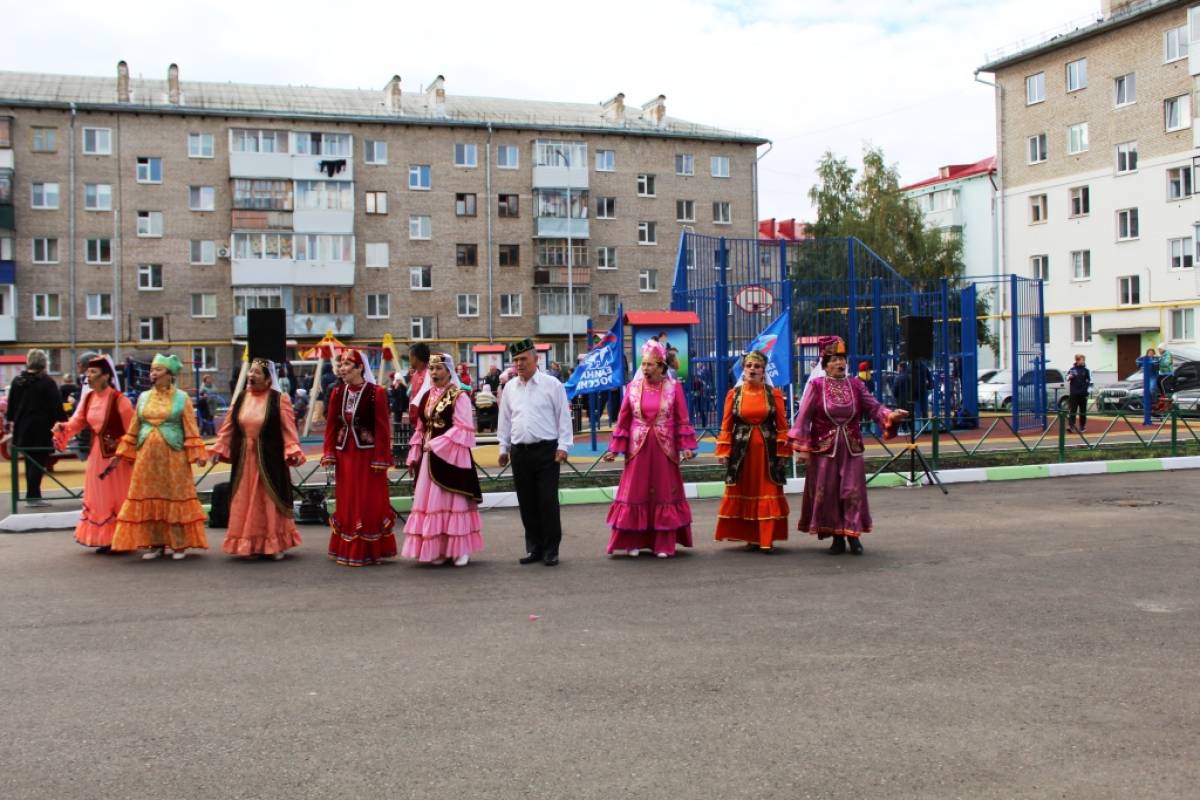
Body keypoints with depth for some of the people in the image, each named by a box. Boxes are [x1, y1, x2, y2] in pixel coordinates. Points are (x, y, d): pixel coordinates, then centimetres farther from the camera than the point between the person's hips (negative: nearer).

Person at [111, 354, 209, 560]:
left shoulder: (181, 397, 1)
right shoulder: (143, 397, 11)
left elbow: (191, 429, -2)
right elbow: (134, 428, 14)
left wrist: (197, 454, -10)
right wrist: (123, 452, 11)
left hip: (173, 456, -4)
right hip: (146, 456, 4)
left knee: (175, 497, -2)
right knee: (148, 498, 3)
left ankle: (179, 544, 5)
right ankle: (155, 543, 11)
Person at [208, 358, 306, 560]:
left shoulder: (279, 399, -6)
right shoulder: (241, 398, 8)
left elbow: (288, 429, -11)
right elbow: (228, 427, 11)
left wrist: (293, 451, -21)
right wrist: (218, 449, 5)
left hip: (269, 459, -4)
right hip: (244, 459, 4)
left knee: (270, 501, 2)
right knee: (245, 502, 8)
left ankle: (274, 544, 13)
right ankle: (249, 544, 17)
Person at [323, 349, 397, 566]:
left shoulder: (376, 393, -9)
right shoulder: (337, 393, 6)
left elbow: (382, 428, -11)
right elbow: (331, 425, 8)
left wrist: (380, 458, -14)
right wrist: (329, 454, 1)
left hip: (368, 454, -5)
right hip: (345, 454, 5)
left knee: (370, 502, 1)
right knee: (347, 502, 11)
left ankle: (372, 551, 11)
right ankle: (348, 550, 21)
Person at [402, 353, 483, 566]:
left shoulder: (459, 396, -6)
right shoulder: (426, 396, 13)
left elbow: (462, 428, -14)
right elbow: (420, 429, 17)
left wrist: (437, 445, -18)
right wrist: (414, 455, 11)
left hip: (450, 457, -6)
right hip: (428, 457, 6)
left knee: (453, 501, -2)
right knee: (430, 502, 6)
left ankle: (459, 549, 6)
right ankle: (437, 549, 12)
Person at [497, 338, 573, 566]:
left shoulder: (552, 385, -1)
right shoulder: (509, 388, 11)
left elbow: (564, 417, -1)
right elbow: (505, 420, 17)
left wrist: (563, 446, -7)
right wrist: (504, 448, 14)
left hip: (546, 450, -4)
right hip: (519, 451, 4)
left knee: (548, 501, -4)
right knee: (527, 503, 7)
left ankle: (551, 550, 5)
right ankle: (533, 548, 17)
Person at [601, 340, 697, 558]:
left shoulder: (674, 387, -2)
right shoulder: (633, 387, 1)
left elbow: (682, 420, 0)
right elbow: (623, 420, 4)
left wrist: (686, 447, -7)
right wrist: (615, 448, 1)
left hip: (665, 448, -1)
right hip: (638, 448, 1)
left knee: (665, 493, 5)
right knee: (635, 494, 2)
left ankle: (664, 544, 13)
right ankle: (632, 542, 11)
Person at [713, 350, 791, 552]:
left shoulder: (774, 394, 2)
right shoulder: (734, 394, 3)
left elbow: (782, 425, 1)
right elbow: (726, 425, 1)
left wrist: (783, 451, -4)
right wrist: (723, 452, -4)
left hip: (767, 449, -1)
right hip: (741, 449, 1)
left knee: (768, 494, 0)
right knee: (743, 493, 4)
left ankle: (767, 539, 5)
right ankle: (750, 537, 14)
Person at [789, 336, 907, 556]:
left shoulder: (856, 385, 5)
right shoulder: (817, 386, -3)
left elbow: (874, 406, -4)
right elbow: (804, 418, -4)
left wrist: (890, 415, -24)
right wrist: (802, 447, -9)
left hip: (851, 449, 2)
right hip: (824, 449, -2)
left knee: (853, 491, -1)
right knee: (827, 493, 2)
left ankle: (853, 535, 8)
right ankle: (837, 538, 12)